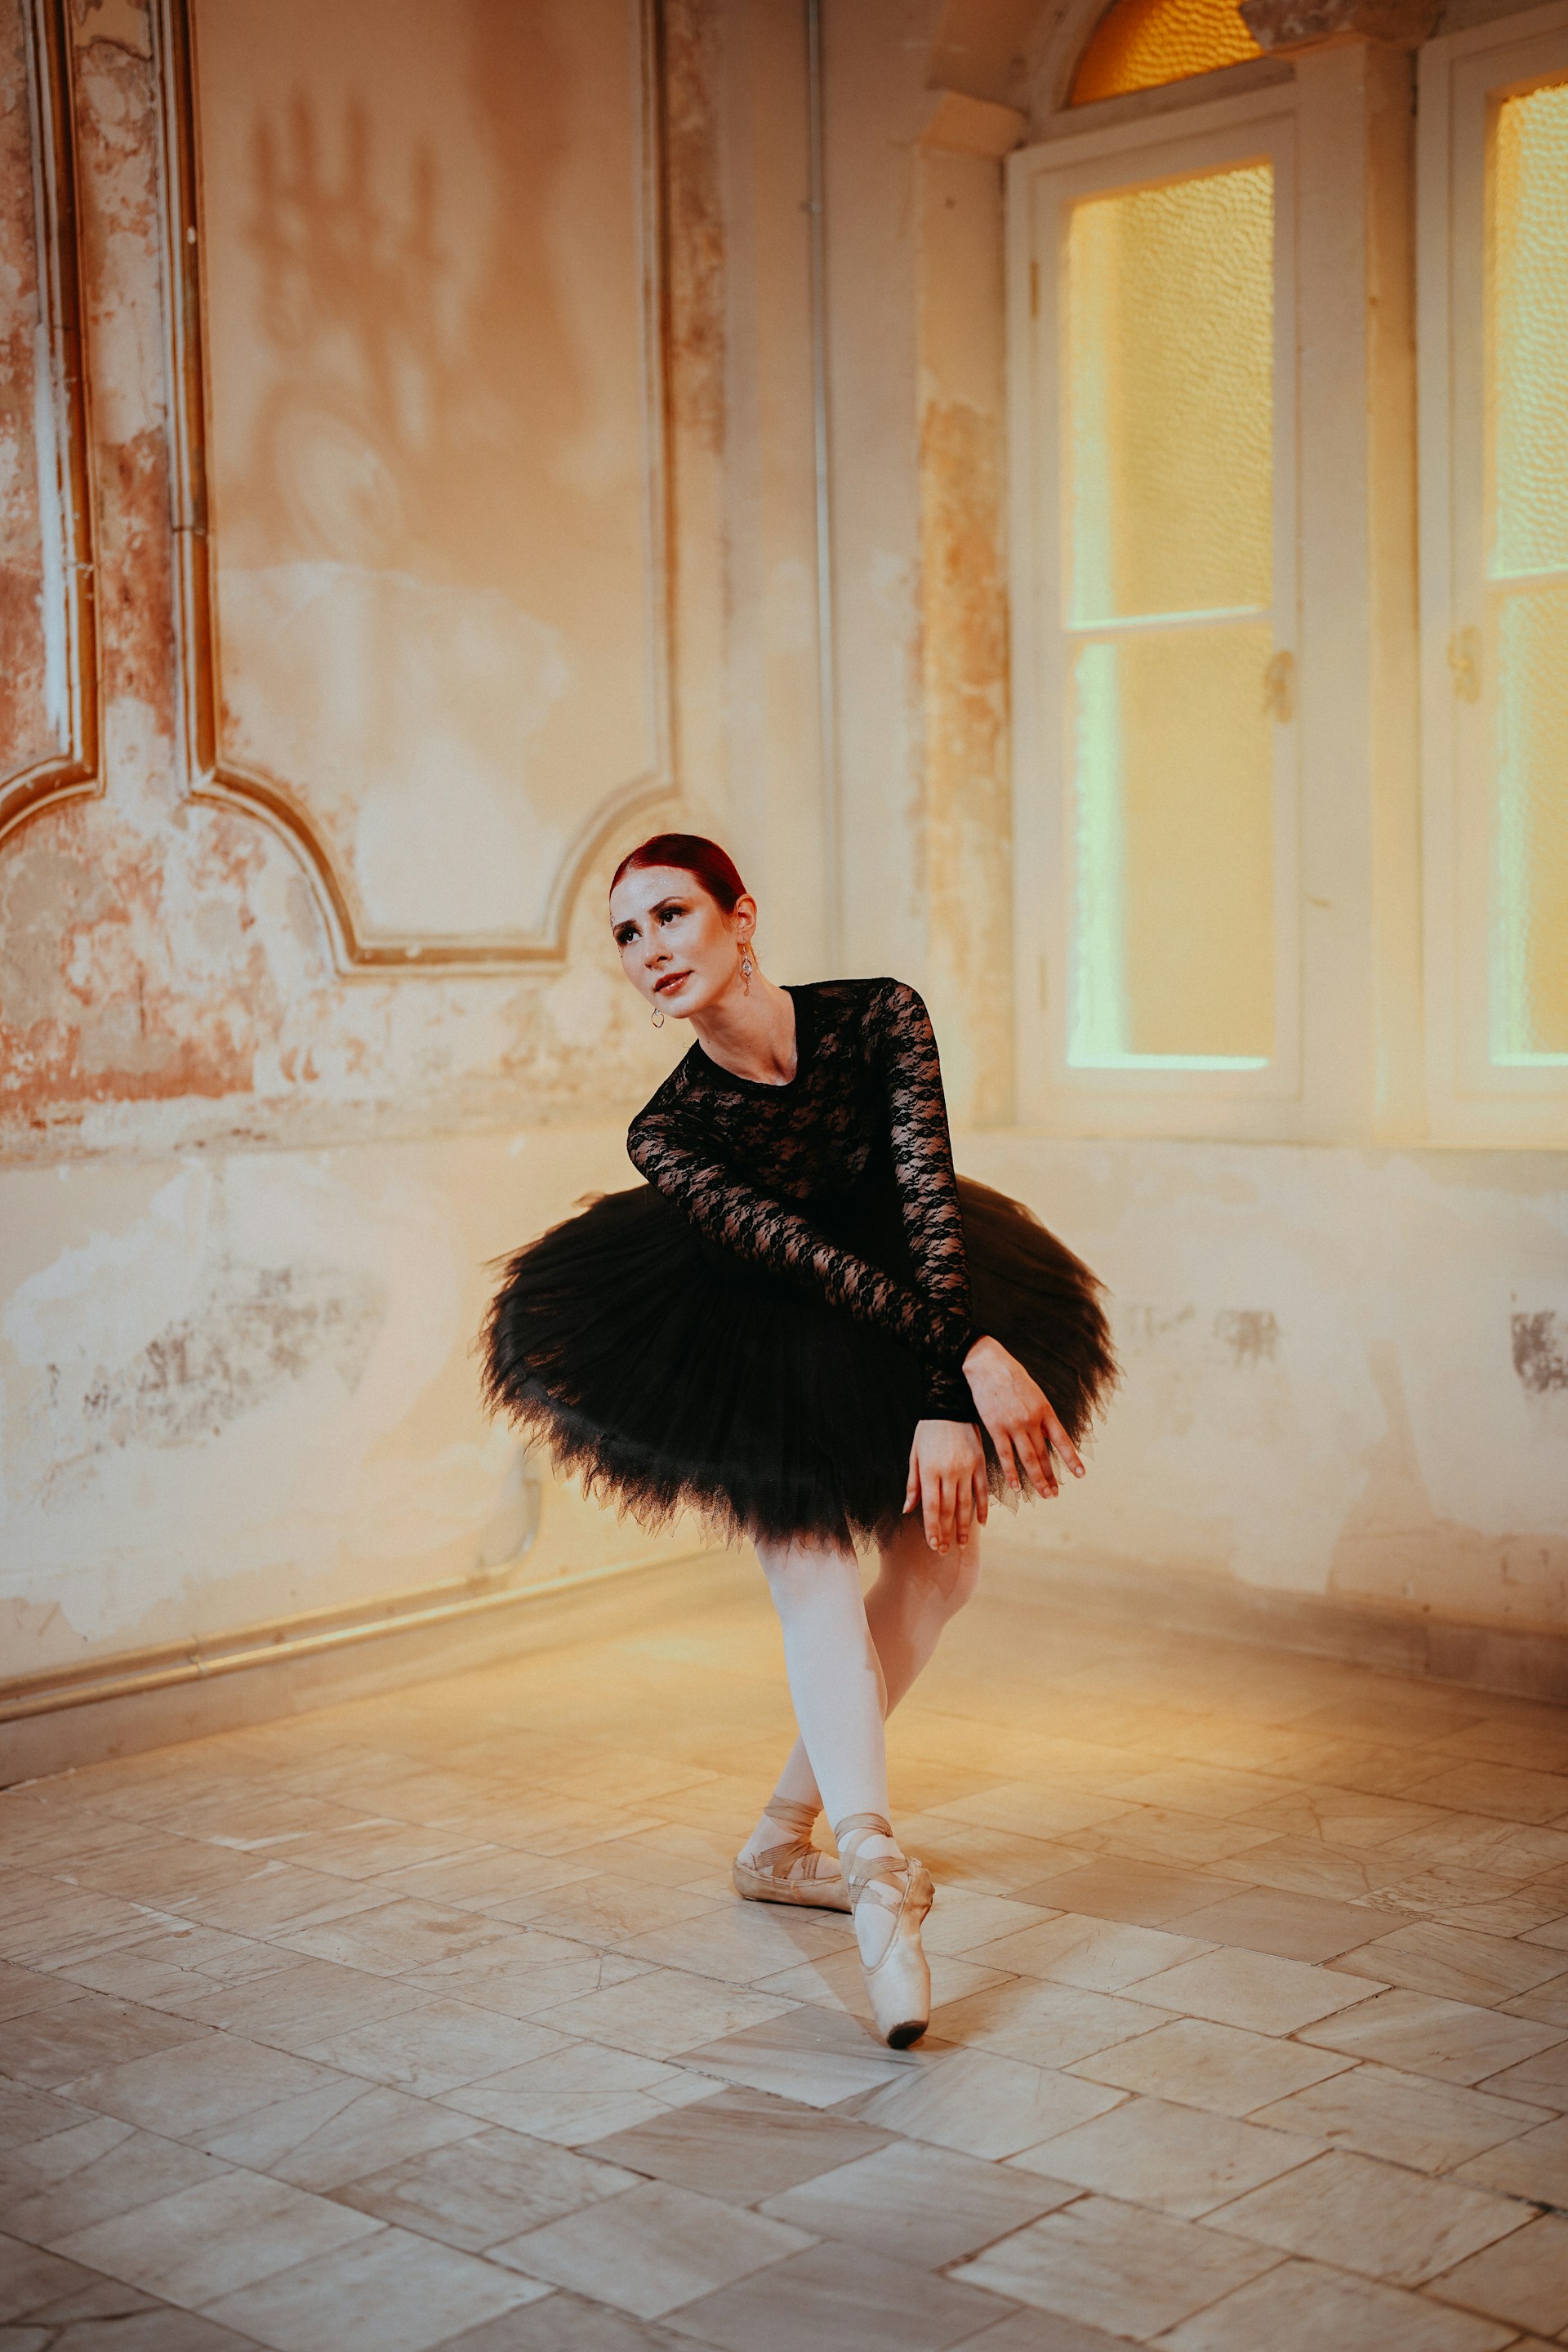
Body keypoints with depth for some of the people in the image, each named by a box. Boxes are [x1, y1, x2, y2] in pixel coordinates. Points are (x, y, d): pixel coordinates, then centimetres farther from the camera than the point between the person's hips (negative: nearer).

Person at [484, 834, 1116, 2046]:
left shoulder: (878, 1016, -25)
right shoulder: (670, 1131, -27)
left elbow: (929, 1198, -29)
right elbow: (807, 1258, -32)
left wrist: (945, 1405, -36)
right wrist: (973, 1353, -41)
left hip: (906, 1293, 4)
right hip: (754, 1344, -3)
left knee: (942, 1559, 6)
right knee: (814, 1572, -17)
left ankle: (784, 1834, 17)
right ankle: (878, 1877, -26)